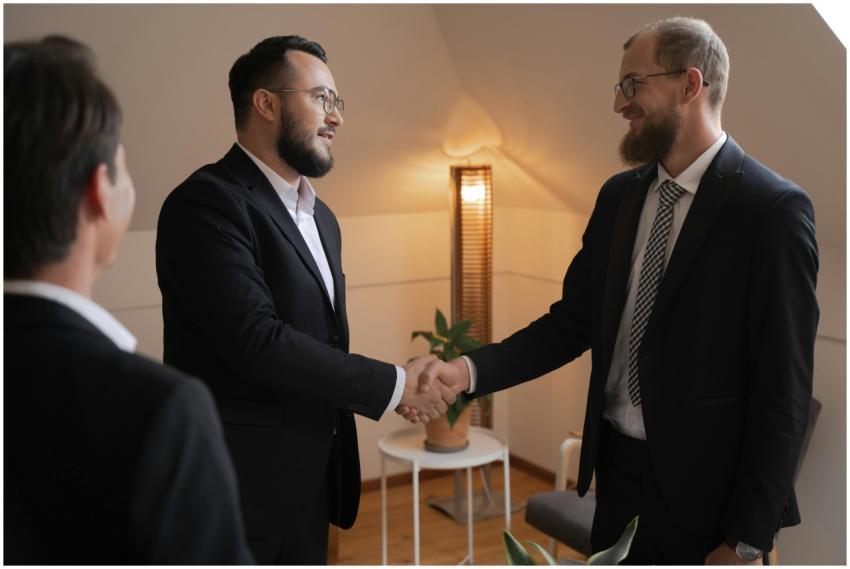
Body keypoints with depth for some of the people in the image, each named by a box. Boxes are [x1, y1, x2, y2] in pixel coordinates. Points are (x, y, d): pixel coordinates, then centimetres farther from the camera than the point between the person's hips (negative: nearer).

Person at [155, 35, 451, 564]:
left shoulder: (321, 217, 13)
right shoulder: (206, 202, -16)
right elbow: (257, 342, -25)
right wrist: (396, 384, -18)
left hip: (313, 482, 8)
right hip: (238, 489, -8)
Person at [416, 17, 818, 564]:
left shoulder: (774, 209, -15)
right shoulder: (618, 196, 5)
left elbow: (783, 388, -15)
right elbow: (573, 320, 5)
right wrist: (470, 369, -10)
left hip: (705, 489, -5)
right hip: (617, 467, 6)